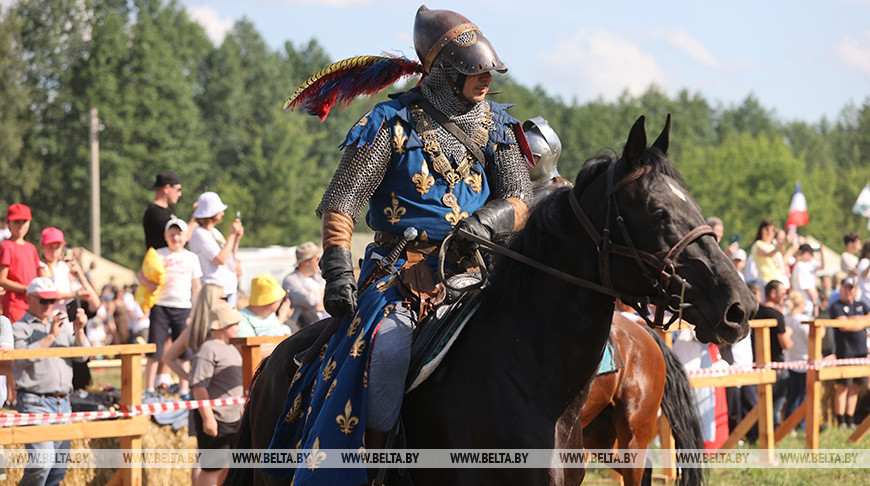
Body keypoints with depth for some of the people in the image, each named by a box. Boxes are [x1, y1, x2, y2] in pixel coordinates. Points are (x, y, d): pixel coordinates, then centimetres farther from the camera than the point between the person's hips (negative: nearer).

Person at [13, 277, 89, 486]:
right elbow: (24, 356, -15)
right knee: (42, 461, -18)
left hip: (63, 402, 6)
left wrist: (79, 331, -6)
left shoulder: (63, 325, 17)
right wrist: (50, 336, -16)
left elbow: (81, 355, 10)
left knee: (59, 466, 6)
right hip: (35, 403, -6)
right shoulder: (20, 328, 1)